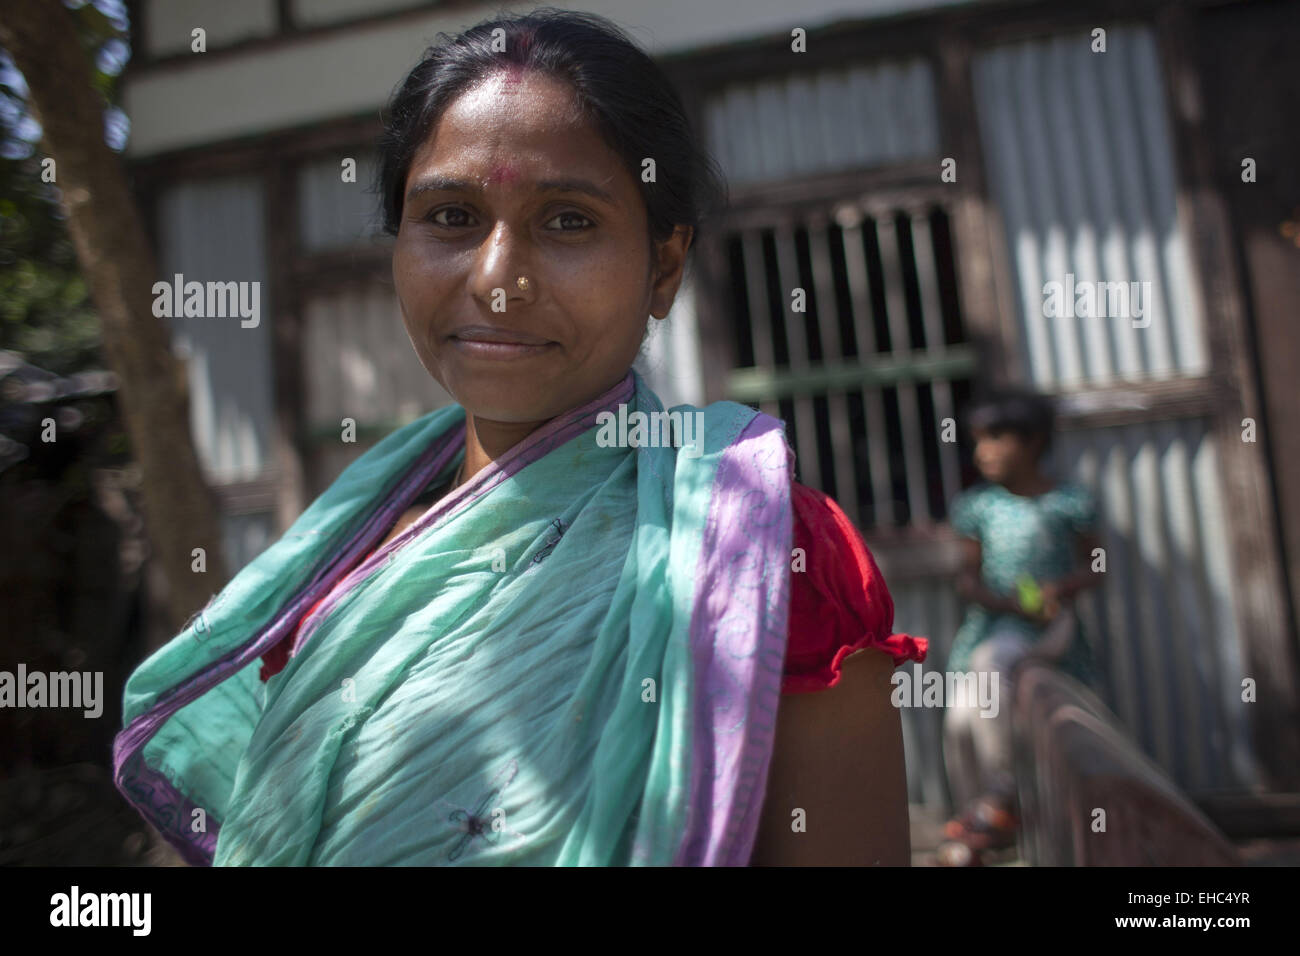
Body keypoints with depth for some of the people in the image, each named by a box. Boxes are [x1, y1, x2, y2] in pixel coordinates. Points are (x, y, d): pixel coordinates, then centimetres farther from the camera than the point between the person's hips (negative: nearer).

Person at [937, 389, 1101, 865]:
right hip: (991, 622, 4)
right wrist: (1008, 603, -13)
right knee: (959, 721, -13)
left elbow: (1091, 566, 9)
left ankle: (1001, 801, -21)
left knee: (989, 663, -34)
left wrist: (1064, 587, -13)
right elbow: (967, 579, 6)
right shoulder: (978, 506, 8)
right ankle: (970, 841, 8)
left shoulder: (1068, 502, 2)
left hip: (1048, 623, -3)